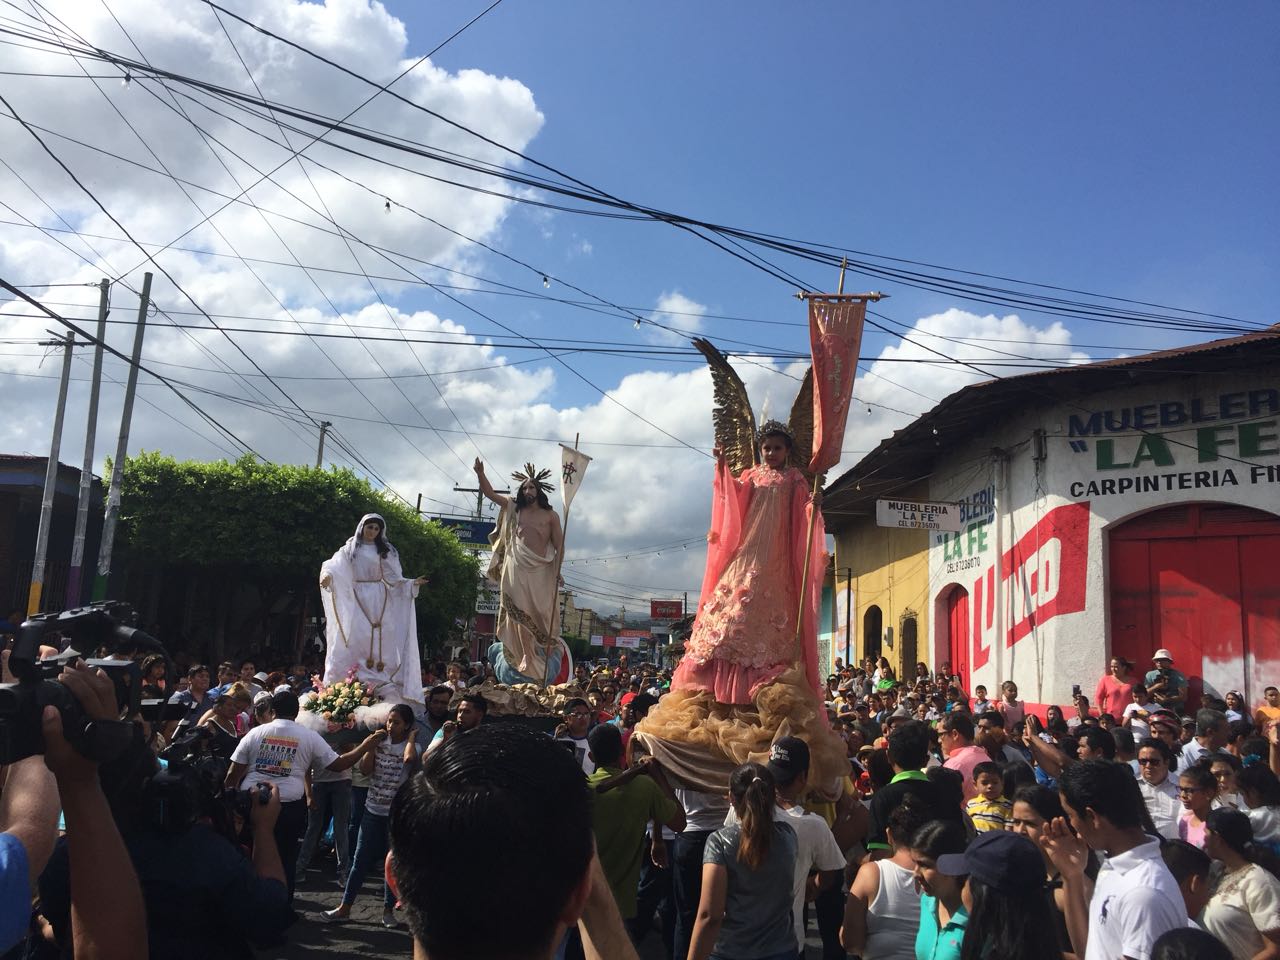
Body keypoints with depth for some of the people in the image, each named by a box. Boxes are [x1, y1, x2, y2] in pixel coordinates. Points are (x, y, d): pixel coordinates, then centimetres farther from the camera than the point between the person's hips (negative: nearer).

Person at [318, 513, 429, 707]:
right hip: (357, 601, -2)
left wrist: (413, 583, -2)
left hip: (380, 603, 2)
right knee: (353, 641, -9)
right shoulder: (350, 549, 8)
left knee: (382, 644, -4)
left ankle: (385, 689, -3)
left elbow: (394, 579, 13)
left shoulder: (386, 551, 14)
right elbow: (334, 565, -8)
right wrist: (327, 575, -30)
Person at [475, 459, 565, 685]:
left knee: (542, 613, 0)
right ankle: (525, 654, 2)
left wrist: (557, 569, -4)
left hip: (542, 570, -2)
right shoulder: (513, 509, 12)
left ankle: (543, 656, 10)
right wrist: (480, 472, -5)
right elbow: (488, 492, 9)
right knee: (520, 613, 0)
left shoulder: (551, 515, 6)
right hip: (517, 568, 2)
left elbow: (559, 544, 4)